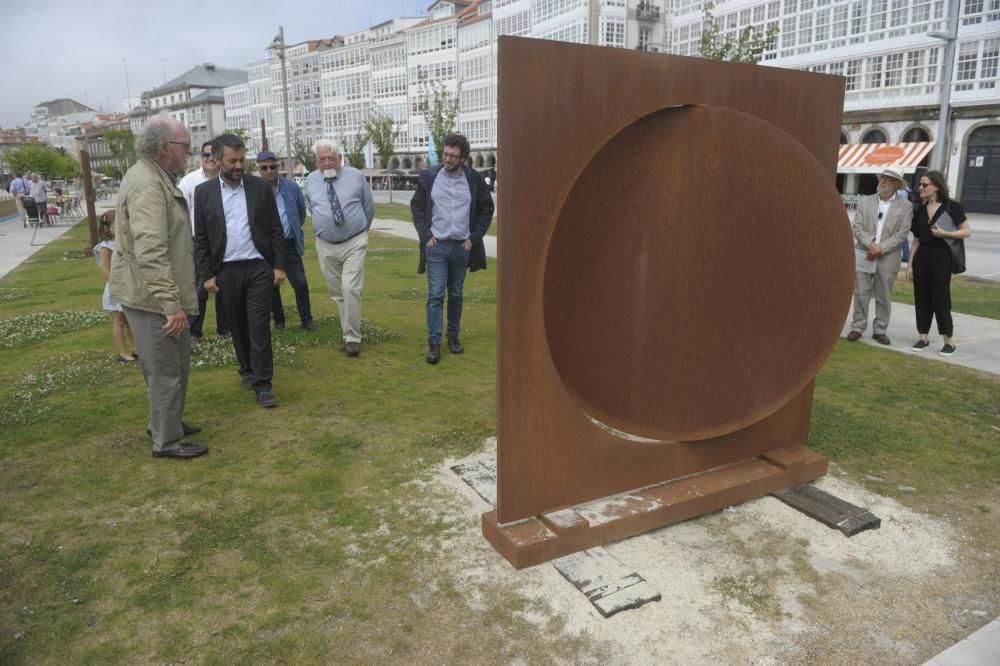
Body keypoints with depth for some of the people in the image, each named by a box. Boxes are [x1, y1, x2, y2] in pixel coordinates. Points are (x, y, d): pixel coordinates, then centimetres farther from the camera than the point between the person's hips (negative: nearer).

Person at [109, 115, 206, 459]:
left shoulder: (156, 177, 13)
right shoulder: (148, 185, -21)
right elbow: (150, 254, -28)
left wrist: (174, 297, 24)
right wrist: (171, 303, -27)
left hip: (159, 294, 10)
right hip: (151, 296, -10)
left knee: (176, 363, 20)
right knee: (165, 369, 1)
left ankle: (167, 422, 36)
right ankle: (167, 441, 14)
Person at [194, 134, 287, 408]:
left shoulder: (261, 187, 1)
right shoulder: (203, 192, 2)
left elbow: (276, 229, 3)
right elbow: (200, 238, 3)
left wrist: (279, 265, -2)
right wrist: (206, 274, -1)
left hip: (259, 267, -1)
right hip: (226, 271, 1)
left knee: (260, 326, -4)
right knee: (238, 326, 12)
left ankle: (262, 384, 0)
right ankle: (247, 370, 30)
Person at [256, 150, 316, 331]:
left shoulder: (292, 187, -2)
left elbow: (301, 212, 13)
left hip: (289, 245, 1)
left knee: (301, 284, 2)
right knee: (272, 286, 10)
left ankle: (306, 319, 15)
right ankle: (278, 320, 24)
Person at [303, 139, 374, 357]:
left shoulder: (355, 176, -4)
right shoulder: (311, 181, 3)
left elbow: (369, 206, 8)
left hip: (354, 243, -3)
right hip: (326, 246, 3)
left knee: (350, 289, -15)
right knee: (336, 293, 9)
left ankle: (352, 337, -5)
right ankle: (349, 332, 23)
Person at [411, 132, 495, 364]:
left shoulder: (474, 180, -1)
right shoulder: (428, 177, -2)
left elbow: (487, 209, 7)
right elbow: (416, 207, 5)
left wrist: (474, 238, 0)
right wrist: (425, 235, -4)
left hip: (462, 247, 1)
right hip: (436, 246, -1)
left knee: (456, 295, 11)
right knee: (435, 295, -5)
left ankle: (453, 336, 23)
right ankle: (434, 342, -2)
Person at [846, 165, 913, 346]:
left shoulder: (905, 206, 2)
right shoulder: (865, 202, 7)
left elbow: (902, 233, -5)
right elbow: (857, 227, -1)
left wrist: (881, 248, -15)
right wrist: (870, 244, -16)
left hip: (888, 258, -1)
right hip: (864, 255, 1)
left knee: (884, 296, 6)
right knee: (861, 293, 2)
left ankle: (880, 330, 14)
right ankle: (857, 327, 10)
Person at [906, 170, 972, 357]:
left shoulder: (952, 207, -5)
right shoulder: (919, 210, 9)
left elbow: (967, 231, -4)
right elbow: (916, 239, 12)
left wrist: (944, 233, -19)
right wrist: (910, 264, 8)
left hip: (941, 256, -5)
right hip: (922, 257, 5)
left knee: (941, 300, -2)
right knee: (921, 299, 6)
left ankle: (949, 342, 8)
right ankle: (923, 338, 16)